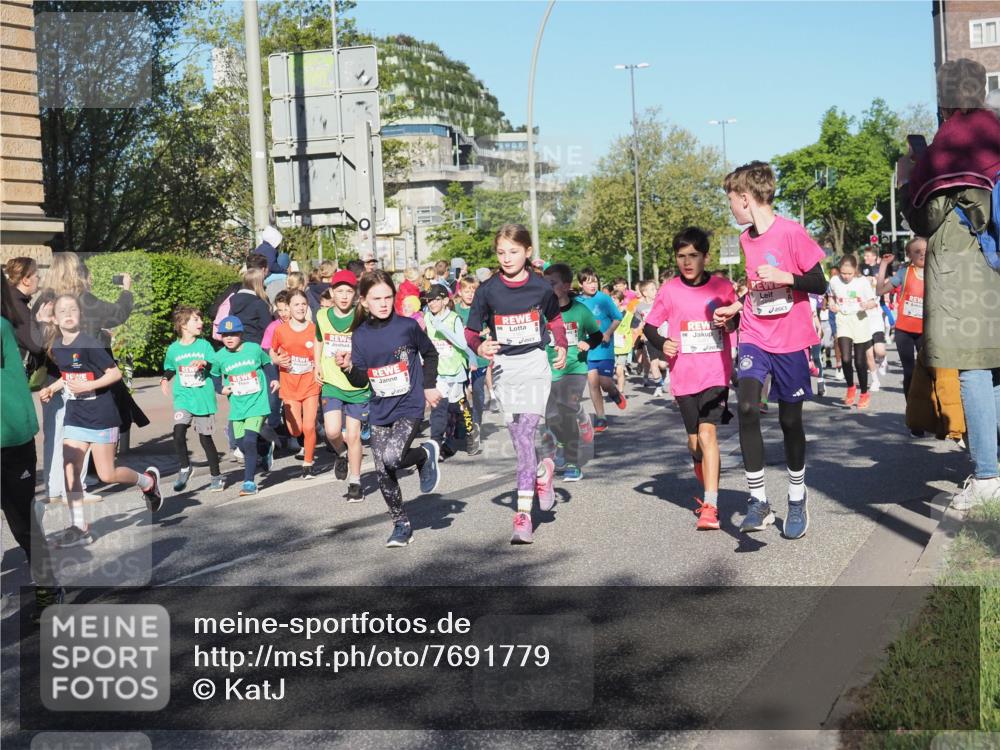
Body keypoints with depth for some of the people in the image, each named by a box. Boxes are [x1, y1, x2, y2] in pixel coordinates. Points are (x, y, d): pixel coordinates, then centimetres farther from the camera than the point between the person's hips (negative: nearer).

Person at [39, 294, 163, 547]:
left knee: (107, 475, -1)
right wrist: (51, 389, 7)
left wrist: (88, 386, -25)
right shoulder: (56, 348, 5)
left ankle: (148, 481, 27)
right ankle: (79, 528, 5)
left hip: (100, 416, -6)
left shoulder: (89, 344, -17)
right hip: (74, 416, 6)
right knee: (70, 470, -2)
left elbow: (115, 373, -16)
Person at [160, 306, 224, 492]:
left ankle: (216, 476, 21)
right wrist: (165, 379, 3)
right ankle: (185, 468, 2)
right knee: (178, 432, -20)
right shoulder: (173, 349, 4)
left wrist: (205, 363, -22)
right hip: (183, 398, 1)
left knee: (205, 438, 5)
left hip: (204, 398, -1)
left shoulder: (204, 345, 0)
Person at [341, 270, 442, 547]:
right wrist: (348, 367, -16)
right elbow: (361, 381, 3)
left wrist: (429, 386, 7)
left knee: (392, 457, -25)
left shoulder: (407, 326, -8)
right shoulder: (360, 335, 1)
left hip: (409, 408, -4)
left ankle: (426, 454, 8)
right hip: (380, 412, 4)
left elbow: (430, 353, 10)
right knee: (382, 472, 3)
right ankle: (401, 524, 20)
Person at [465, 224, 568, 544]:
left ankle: (523, 513, -1)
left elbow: (554, 319, 19)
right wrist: (480, 347, -16)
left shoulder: (541, 287, 1)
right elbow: (471, 330, 4)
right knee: (519, 437, -1)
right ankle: (542, 471, 27)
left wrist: (562, 347, 4)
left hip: (535, 363, -1)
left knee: (526, 431, -11)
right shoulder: (488, 290, -1)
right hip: (504, 366, 1)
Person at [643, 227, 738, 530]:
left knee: (707, 432, -18)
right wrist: (661, 343, -12)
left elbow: (737, 324, 12)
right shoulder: (669, 290, 1)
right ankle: (708, 491, 36)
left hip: (716, 375, -2)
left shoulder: (723, 287, 0)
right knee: (694, 440, 12)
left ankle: (710, 506, -20)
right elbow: (649, 325, 8)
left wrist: (730, 323, -11)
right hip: (684, 377, 2)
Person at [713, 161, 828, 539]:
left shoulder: (791, 232, -10)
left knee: (790, 420, 5)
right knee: (747, 408, -17)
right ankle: (758, 500, -9)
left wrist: (785, 276, -23)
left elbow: (819, 284, -8)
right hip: (754, 338, 4)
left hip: (790, 341, -4)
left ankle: (797, 501, 25)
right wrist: (734, 308, 10)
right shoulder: (744, 240, 8)